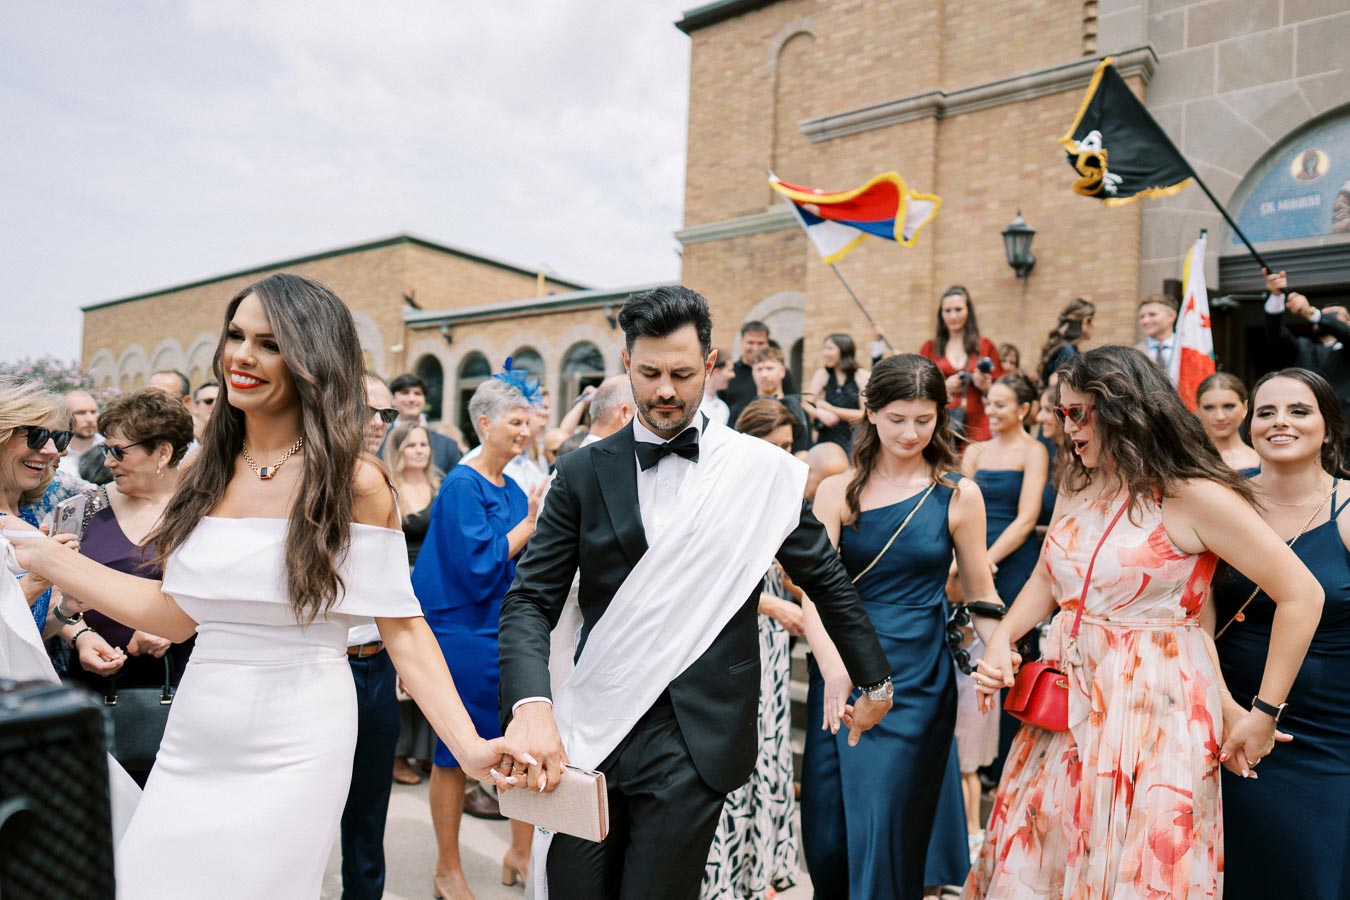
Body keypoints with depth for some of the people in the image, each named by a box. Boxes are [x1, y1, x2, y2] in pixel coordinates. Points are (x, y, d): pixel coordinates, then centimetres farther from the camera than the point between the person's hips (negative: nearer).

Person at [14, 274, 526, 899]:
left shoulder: (354, 482, -12)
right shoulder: (211, 471, 4)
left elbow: (403, 629, -10)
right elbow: (178, 614, 9)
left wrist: (471, 747, -18)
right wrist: (39, 555, 9)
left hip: (293, 747, -5)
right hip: (193, 738, 5)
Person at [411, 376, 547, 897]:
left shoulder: (514, 489, 9)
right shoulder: (462, 486, -14)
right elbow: (480, 566, -21)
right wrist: (530, 524, -14)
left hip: (510, 634, 7)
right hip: (466, 635, -7)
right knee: (455, 752, 8)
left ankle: (521, 853, 29)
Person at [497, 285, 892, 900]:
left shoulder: (762, 470, -2)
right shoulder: (583, 473, 1)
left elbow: (826, 580, 10)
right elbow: (531, 600, -3)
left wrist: (875, 682, 18)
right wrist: (532, 705, -20)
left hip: (696, 742, -1)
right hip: (591, 733, 2)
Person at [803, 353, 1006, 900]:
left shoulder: (958, 495, 0)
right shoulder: (837, 492, 0)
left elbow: (981, 593, 5)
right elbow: (815, 588, -10)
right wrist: (833, 666, -27)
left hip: (916, 682, -1)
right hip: (841, 677, 2)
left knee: (884, 837, 3)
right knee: (825, 836, 10)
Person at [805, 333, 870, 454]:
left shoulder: (863, 376, -1)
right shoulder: (822, 374, 8)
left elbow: (865, 414, -6)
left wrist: (831, 409, -12)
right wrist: (819, 413, -22)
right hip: (826, 439, 2)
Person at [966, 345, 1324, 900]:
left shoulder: (1193, 496, -14)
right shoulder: (1077, 484, 5)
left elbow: (1302, 596, -12)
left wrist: (1264, 715, -10)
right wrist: (1002, 638, -3)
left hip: (1154, 708, -6)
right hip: (1066, 703, 6)